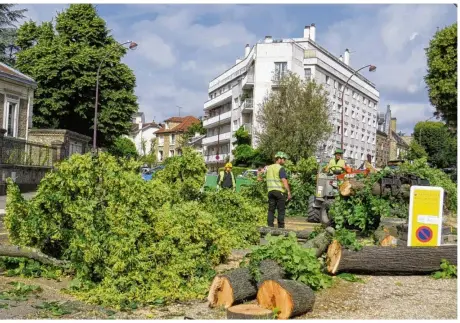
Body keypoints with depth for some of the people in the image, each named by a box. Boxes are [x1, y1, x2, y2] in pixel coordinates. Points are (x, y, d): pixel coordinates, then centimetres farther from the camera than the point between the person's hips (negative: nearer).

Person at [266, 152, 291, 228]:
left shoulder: (269, 168, 13)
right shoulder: (280, 168, -10)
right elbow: (284, 181, -18)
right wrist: (289, 192, -19)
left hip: (270, 190, 6)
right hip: (279, 191, -6)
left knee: (271, 210, 7)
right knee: (281, 210, 1)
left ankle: (270, 226, 4)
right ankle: (281, 227, 2)